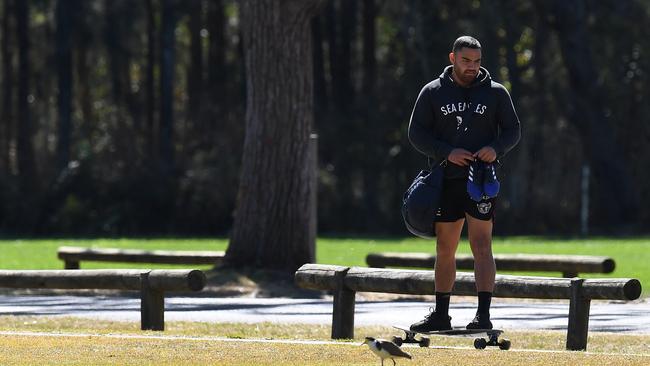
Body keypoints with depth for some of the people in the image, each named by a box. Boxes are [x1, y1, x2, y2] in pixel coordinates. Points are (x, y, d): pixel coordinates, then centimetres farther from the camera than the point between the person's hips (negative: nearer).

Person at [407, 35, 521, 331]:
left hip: (481, 181, -2)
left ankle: (483, 314, -16)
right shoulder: (433, 93, 6)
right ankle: (440, 314, 19)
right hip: (446, 181, 2)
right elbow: (416, 133, 3)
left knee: (481, 244, -12)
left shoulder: (495, 93, 5)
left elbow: (513, 130, 9)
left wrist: (496, 148, -13)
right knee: (445, 249, 9)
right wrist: (446, 153, -12)